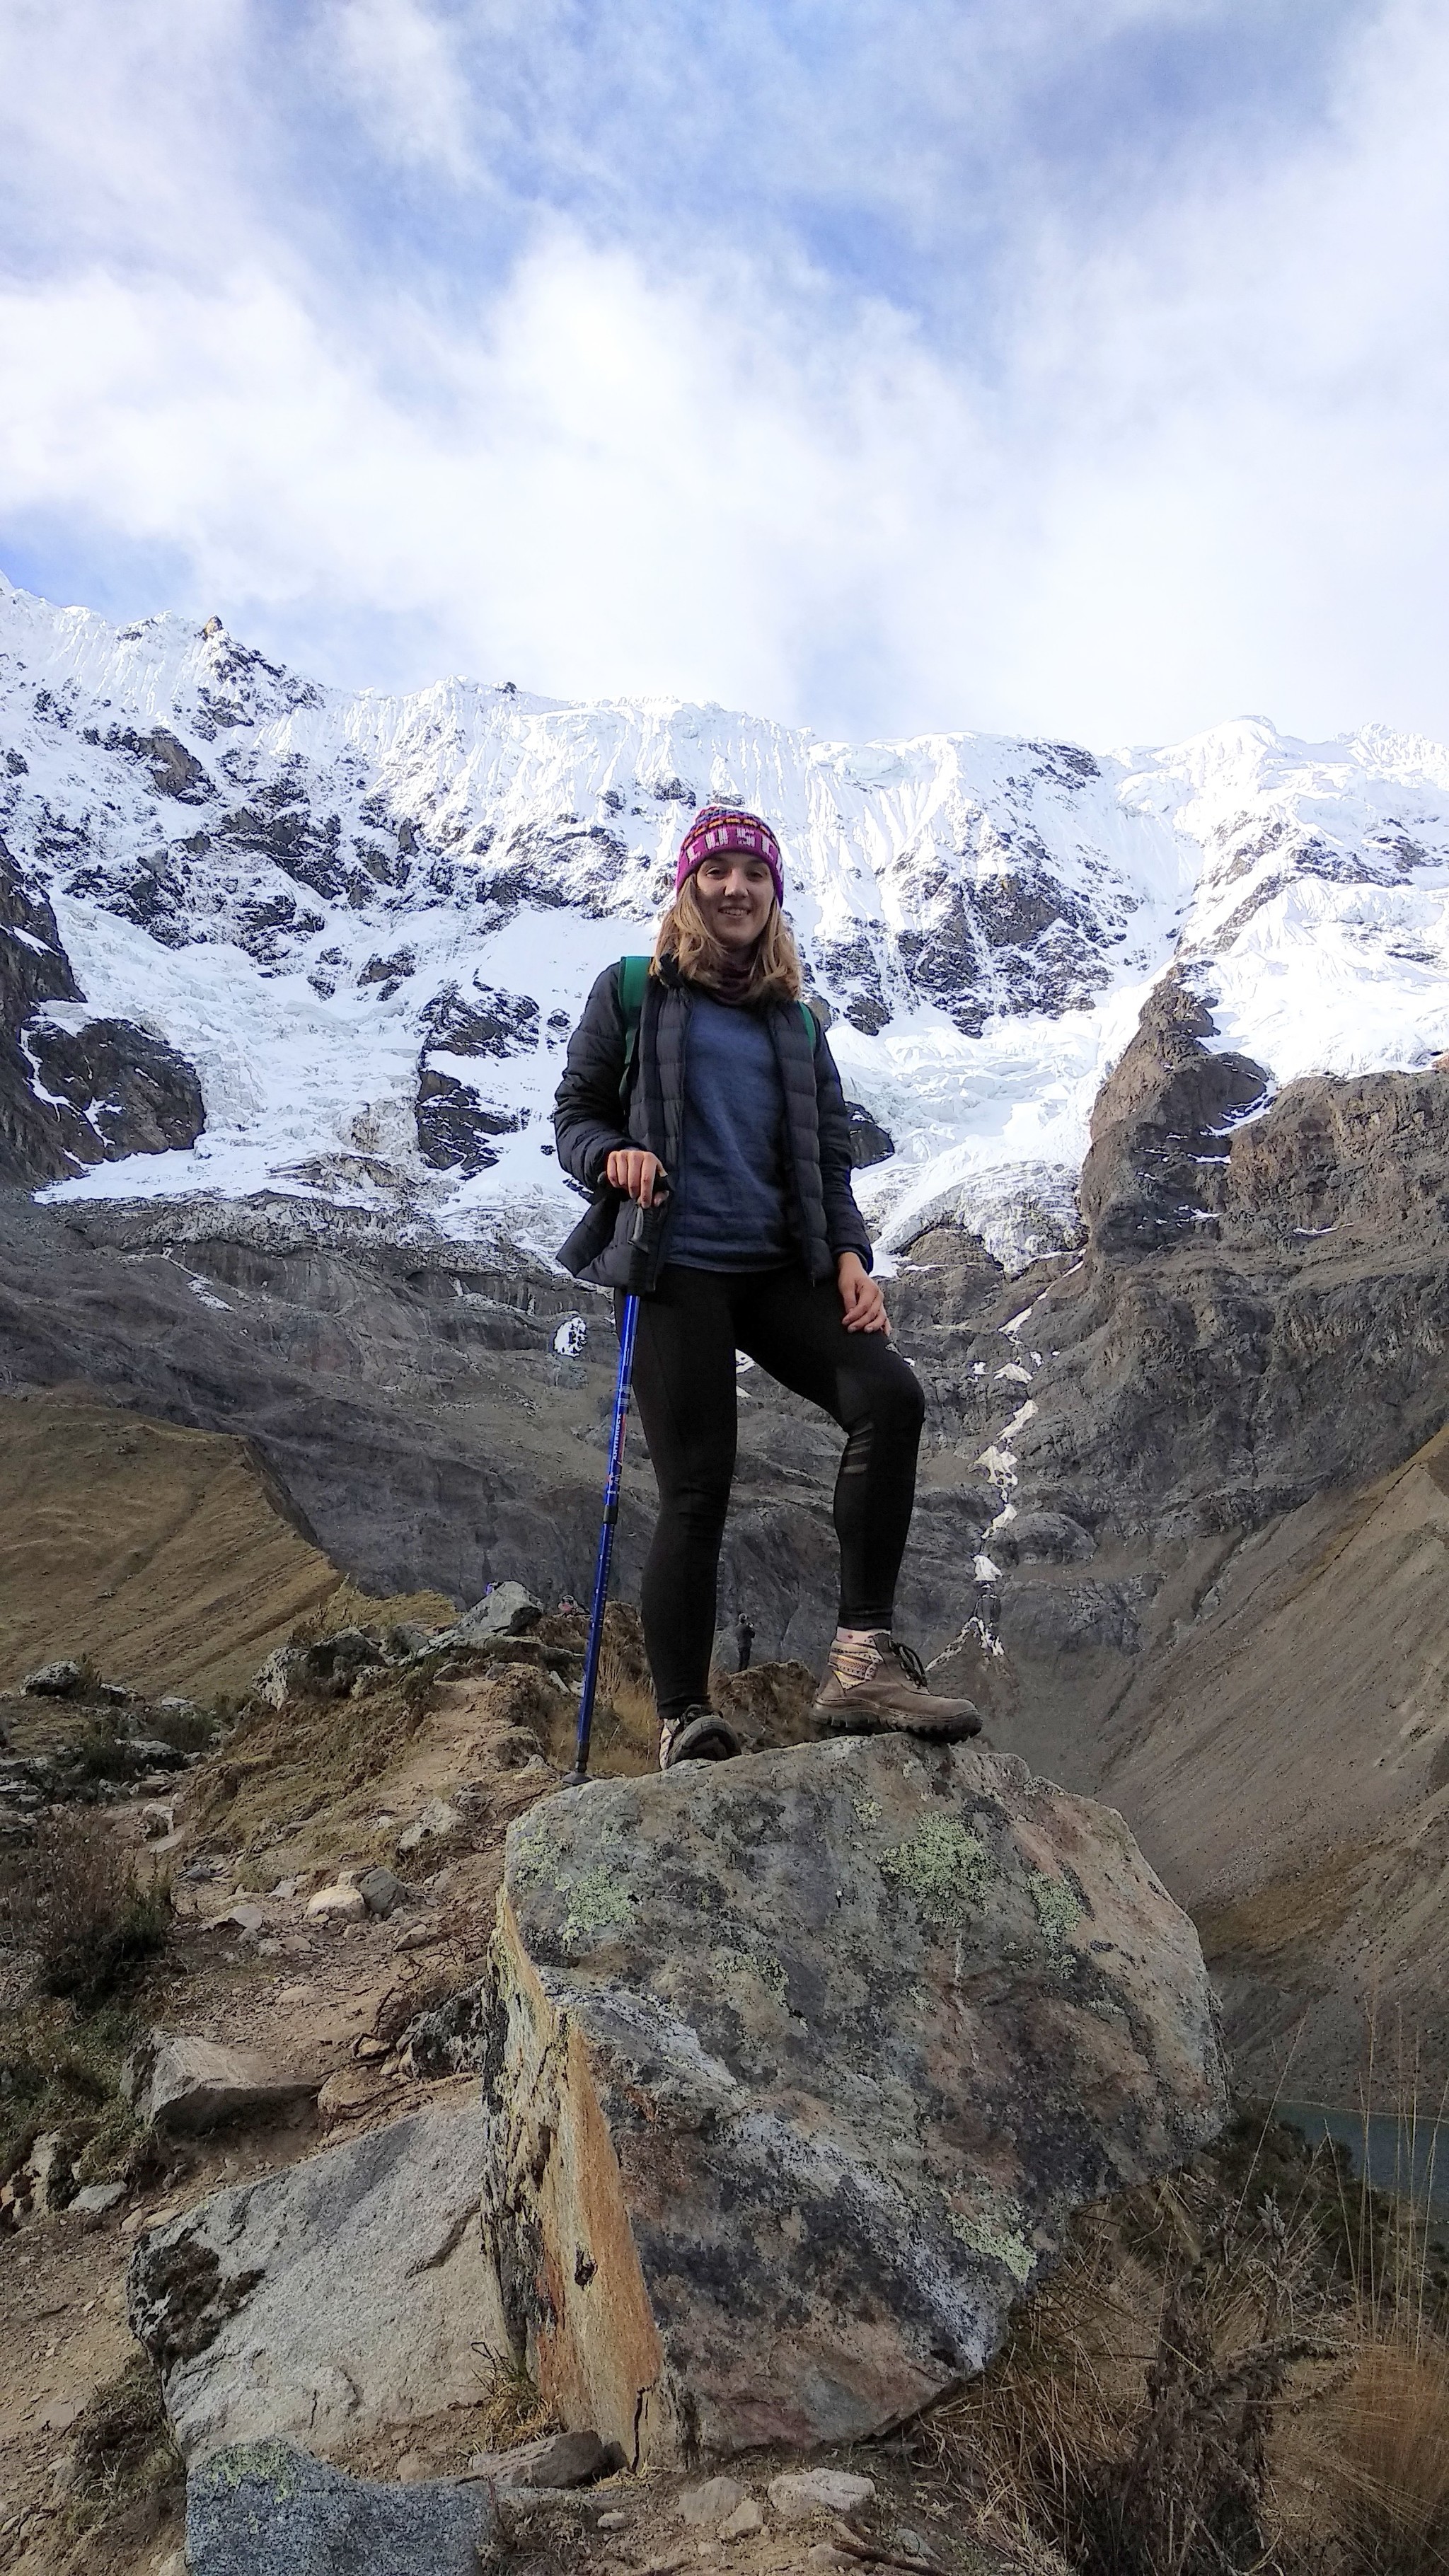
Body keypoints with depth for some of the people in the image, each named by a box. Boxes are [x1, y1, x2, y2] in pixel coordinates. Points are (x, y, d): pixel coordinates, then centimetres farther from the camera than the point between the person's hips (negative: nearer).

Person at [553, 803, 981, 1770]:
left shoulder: (796, 1020, 20)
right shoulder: (634, 990, 9)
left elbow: (831, 1158, 18)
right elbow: (575, 1112, 9)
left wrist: (850, 1255, 1)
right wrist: (613, 1156, -15)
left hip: (780, 1267, 4)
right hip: (676, 1270, -4)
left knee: (890, 1395, -20)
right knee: (697, 1489, -8)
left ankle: (866, 1656, -19)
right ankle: (686, 1725, 1)